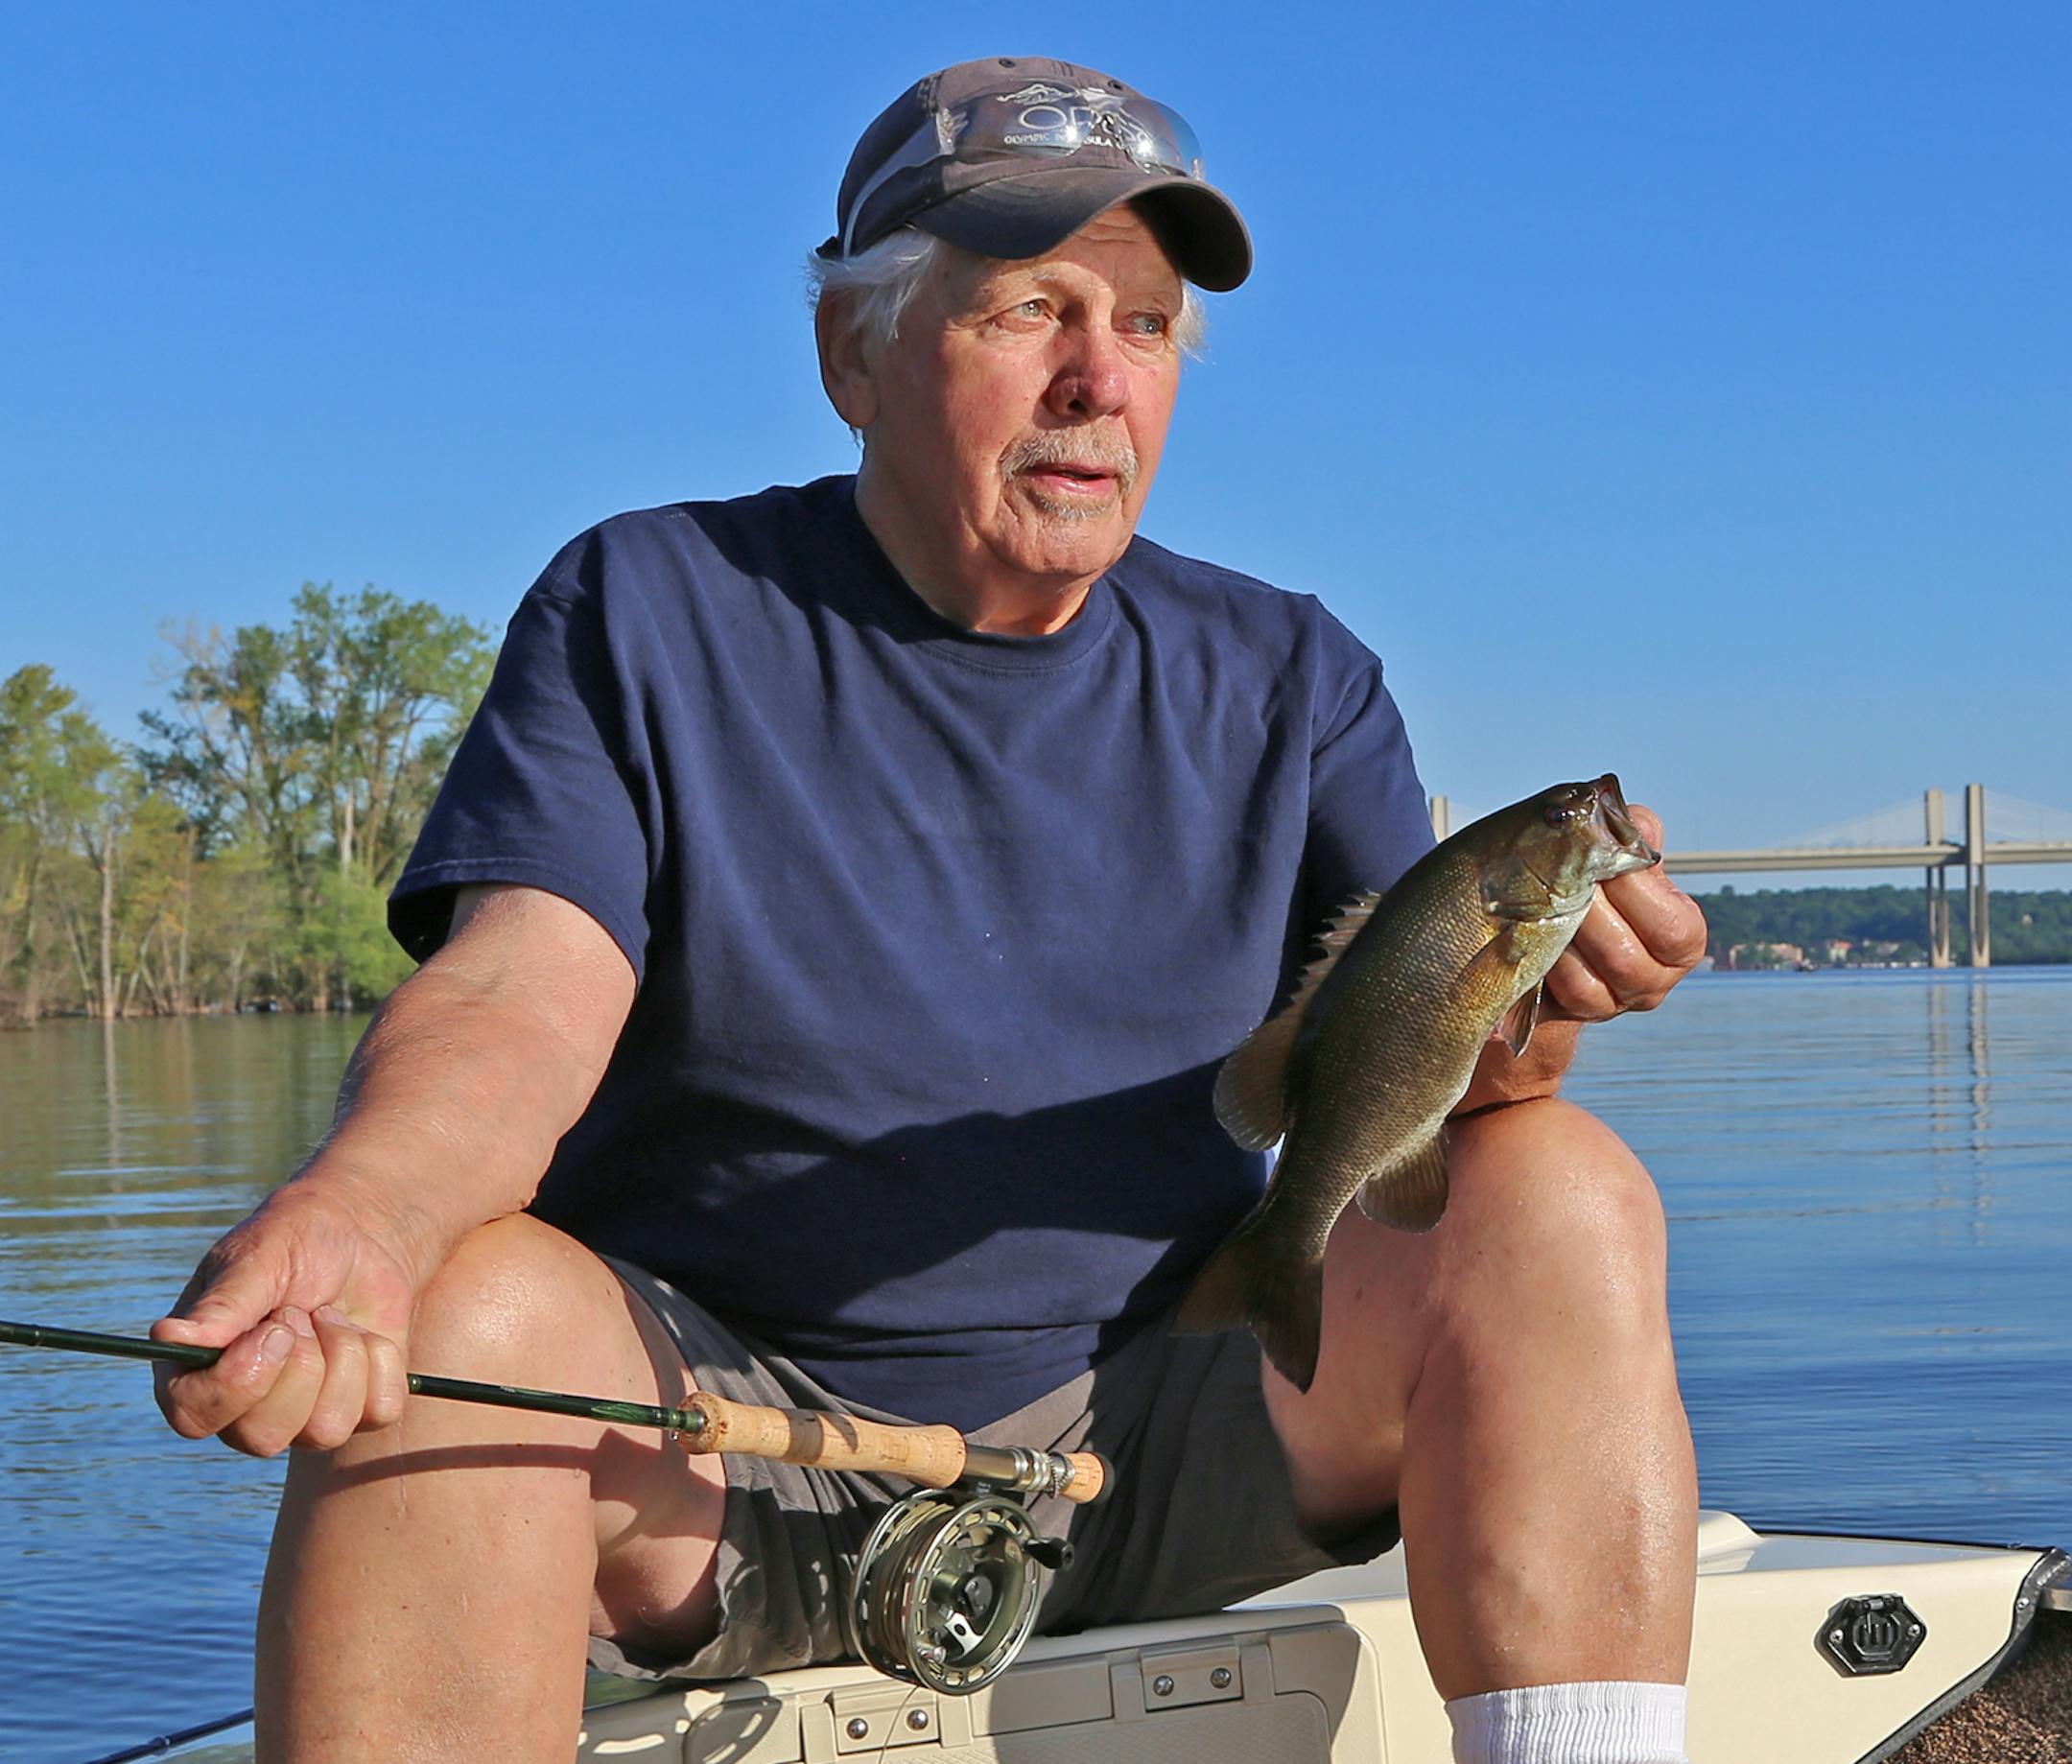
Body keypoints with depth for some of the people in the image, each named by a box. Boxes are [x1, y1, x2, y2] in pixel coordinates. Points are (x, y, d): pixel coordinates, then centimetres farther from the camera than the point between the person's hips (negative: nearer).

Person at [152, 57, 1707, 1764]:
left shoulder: (1284, 678, 8)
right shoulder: (649, 613, 1)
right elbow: (518, 1001, -13)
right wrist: (354, 1210, -37)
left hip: (1158, 1431, 3)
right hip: (717, 1440, -2)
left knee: (1561, 1200, -19)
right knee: (453, 1317, -33)